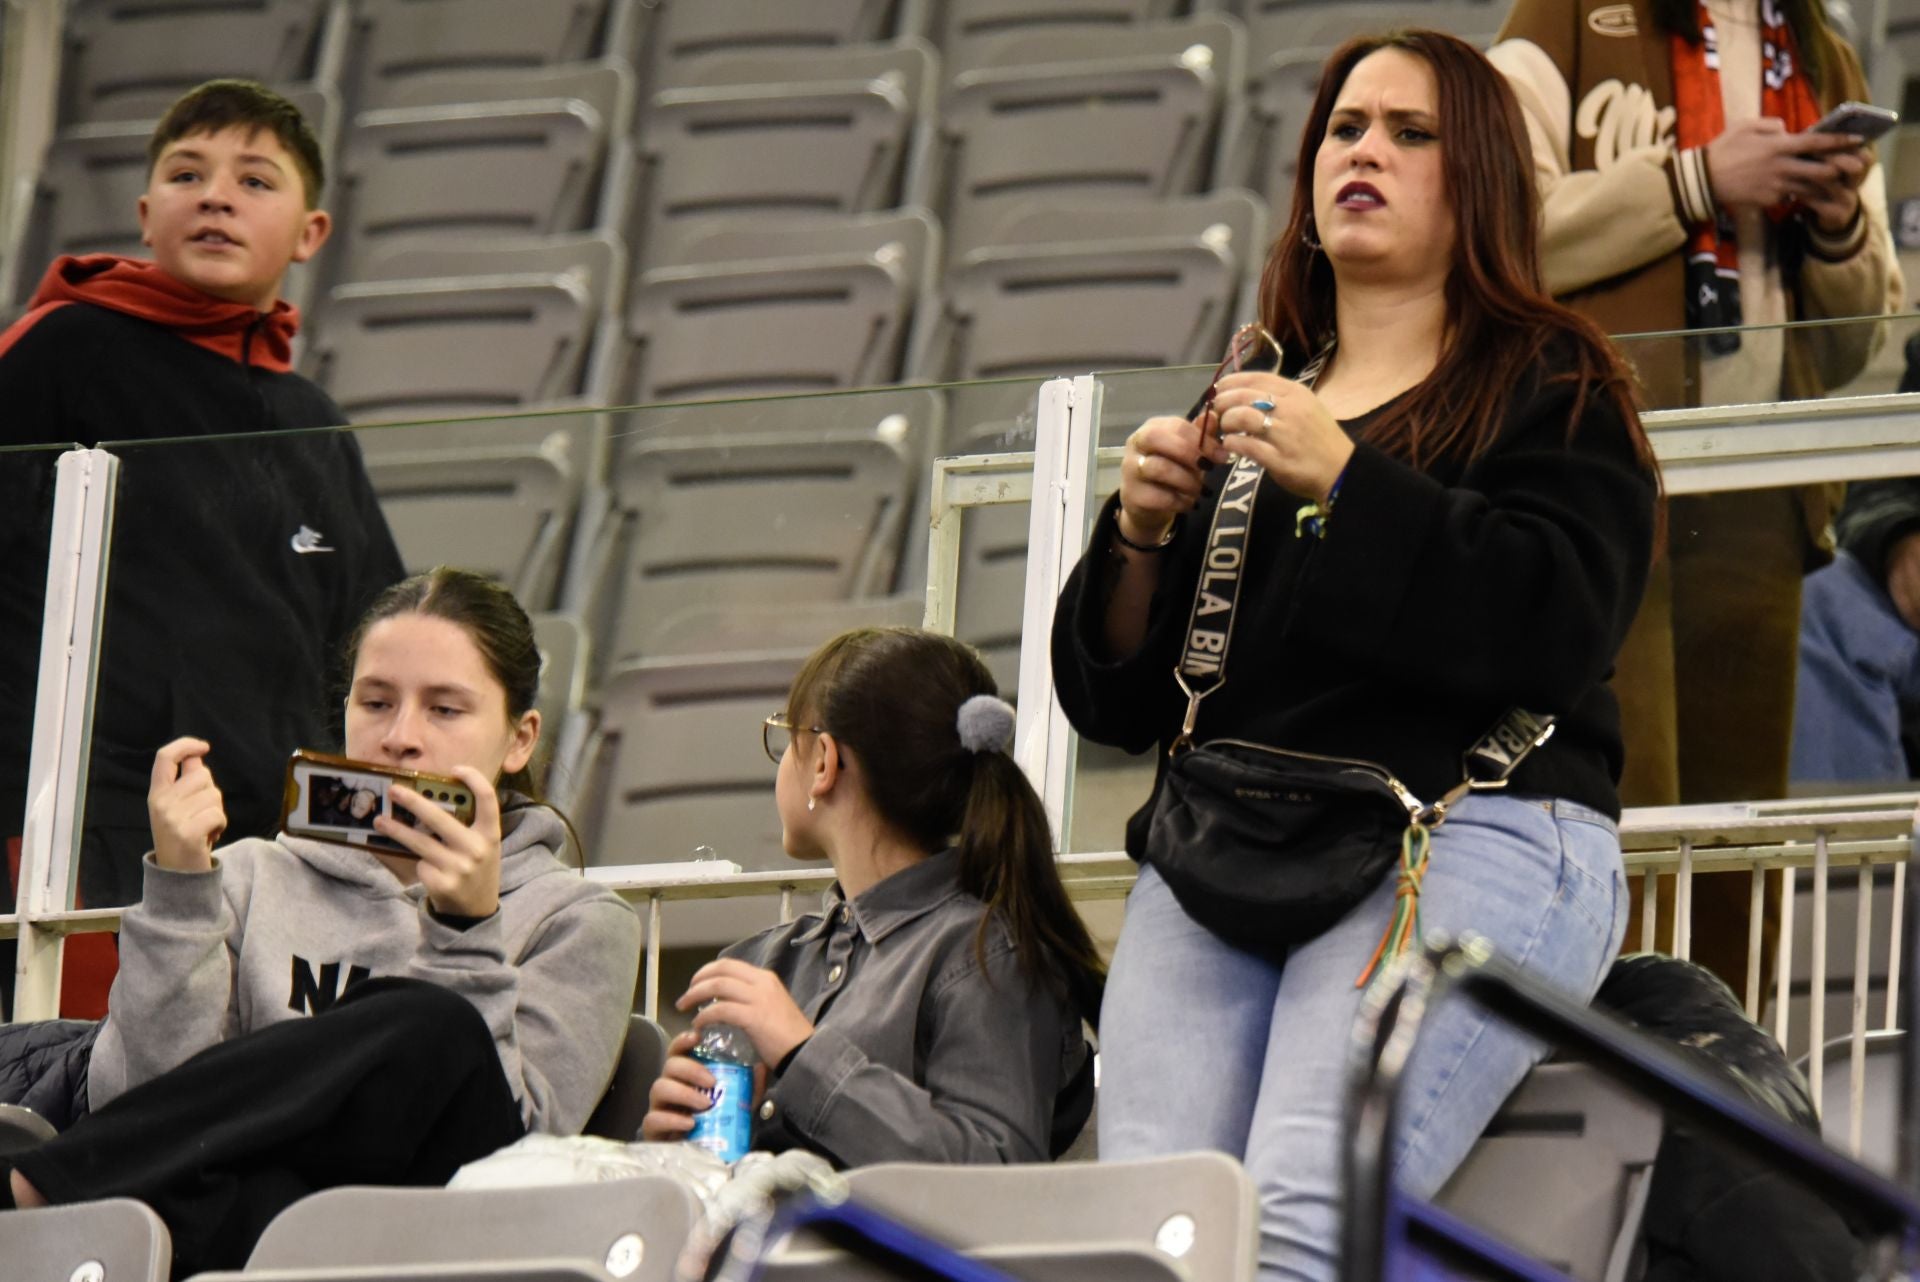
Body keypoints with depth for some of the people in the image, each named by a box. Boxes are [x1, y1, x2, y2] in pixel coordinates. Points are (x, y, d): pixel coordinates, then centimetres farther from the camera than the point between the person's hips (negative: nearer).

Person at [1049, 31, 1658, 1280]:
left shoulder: (1547, 389, 13)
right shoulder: (1252, 404, 28)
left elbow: (1553, 627, -7)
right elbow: (1110, 699, 24)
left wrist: (1343, 480, -10)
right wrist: (1140, 538, 5)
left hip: (1470, 833, -5)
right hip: (1216, 848, 5)